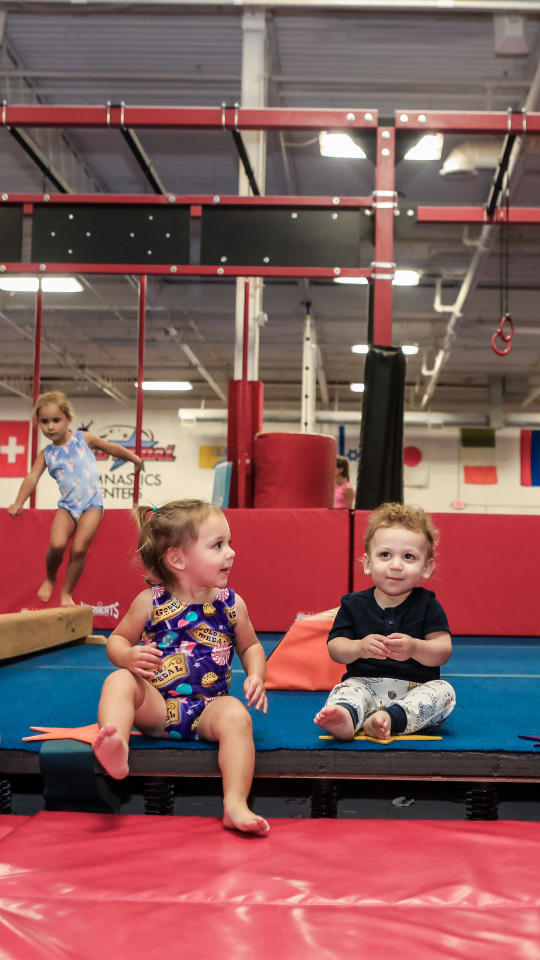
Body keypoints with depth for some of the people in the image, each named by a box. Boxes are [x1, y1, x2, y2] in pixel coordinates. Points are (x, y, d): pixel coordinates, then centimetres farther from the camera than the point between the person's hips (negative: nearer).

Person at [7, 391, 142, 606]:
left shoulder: (84, 439, 3)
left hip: (92, 504, -1)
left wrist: (135, 459, 23)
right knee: (57, 544, -22)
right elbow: (32, 477, -7)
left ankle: (67, 594, 6)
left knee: (79, 549, -14)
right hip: (67, 505, 1)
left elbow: (112, 448, 14)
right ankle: (50, 579, 9)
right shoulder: (46, 454, 5)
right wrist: (19, 502, -21)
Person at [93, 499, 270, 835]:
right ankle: (116, 750, -53)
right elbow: (117, 639, 10)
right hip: (156, 707, 0)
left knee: (236, 715, -32)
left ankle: (236, 804, -41)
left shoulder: (231, 604, 5)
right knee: (119, 681, -27)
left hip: (208, 709, 1)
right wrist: (128, 656, -15)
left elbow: (250, 646, 20)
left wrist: (257, 676, -1)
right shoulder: (150, 602, -1)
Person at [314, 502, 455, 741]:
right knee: (347, 689, -28)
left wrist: (415, 648, -28)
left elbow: (443, 651, -7)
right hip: (365, 683, 0)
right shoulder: (354, 604, 6)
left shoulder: (427, 605, 3)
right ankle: (345, 716, -63)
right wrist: (358, 648, -23)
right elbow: (334, 647, 0)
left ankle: (388, 719, -47)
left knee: (444, 692, -27)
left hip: (415, 689, 0)